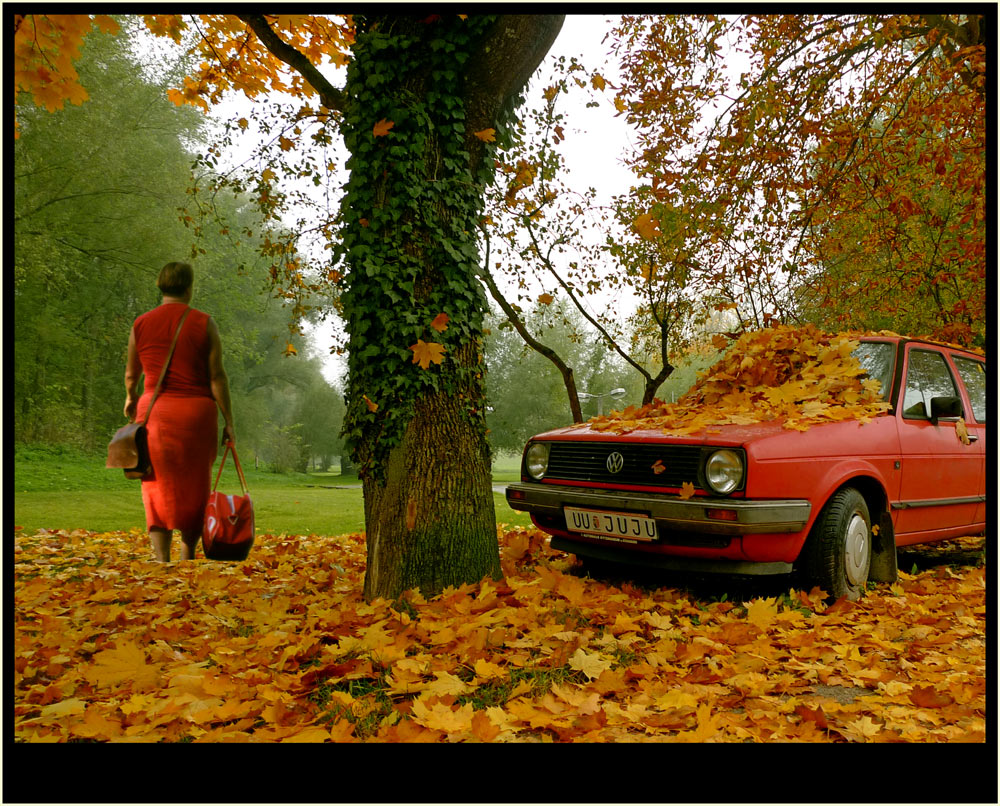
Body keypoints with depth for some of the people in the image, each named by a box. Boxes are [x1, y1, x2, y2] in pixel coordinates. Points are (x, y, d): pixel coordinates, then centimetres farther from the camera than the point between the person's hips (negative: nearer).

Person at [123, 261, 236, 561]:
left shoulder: (141, 324, 3)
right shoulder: (204, 323, -5)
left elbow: (131, 374, 14)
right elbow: (217, 376, -8)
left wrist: (130, 398, 36)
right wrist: (228, 421, -3)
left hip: (154, 412, 1)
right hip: (196, 413, -1)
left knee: (158, 489, 7)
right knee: (195, 489, 13)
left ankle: (162, 559, -1)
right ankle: (187, 557, 20)